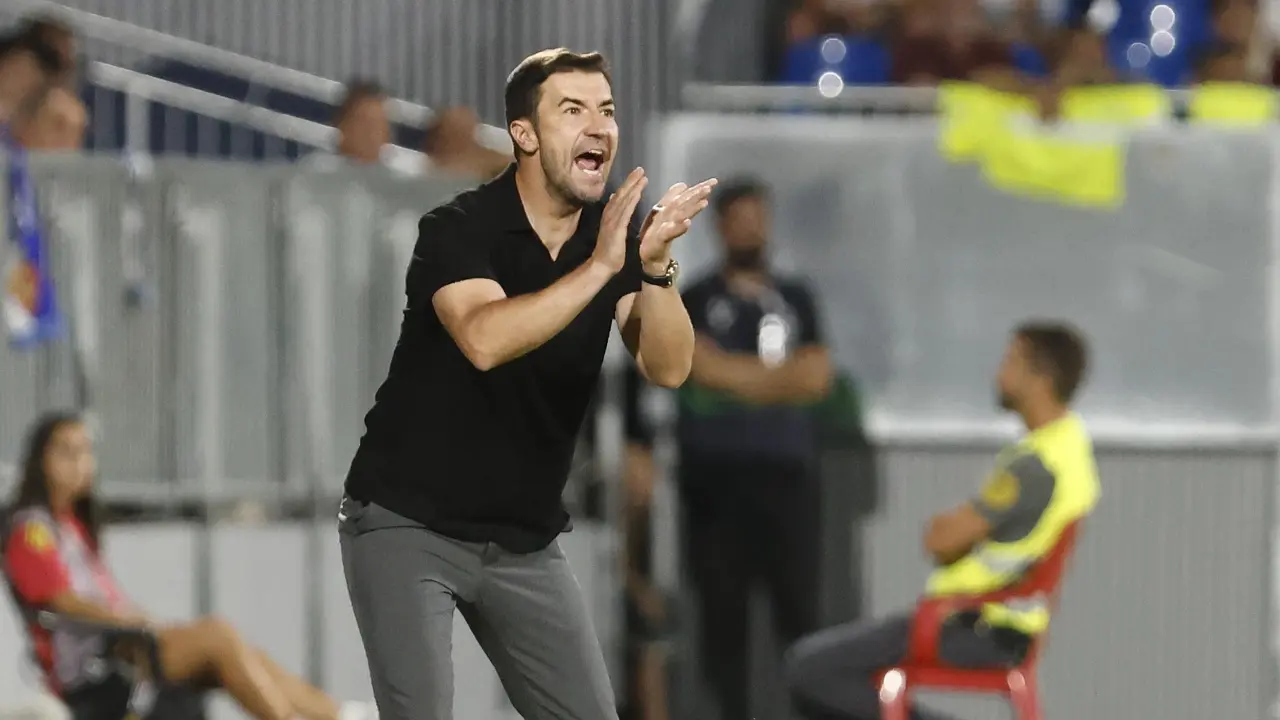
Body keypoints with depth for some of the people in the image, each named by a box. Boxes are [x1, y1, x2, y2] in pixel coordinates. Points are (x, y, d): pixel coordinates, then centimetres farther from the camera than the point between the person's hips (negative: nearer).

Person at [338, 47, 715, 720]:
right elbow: (484, 340, -36)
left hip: (524, 539, 5)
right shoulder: (459, 229, -16)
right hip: (407, 526, -5)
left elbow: (667, 366, -15)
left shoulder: (614, 237, -1)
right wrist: (599, 268, -42)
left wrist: (654, 265, -32)